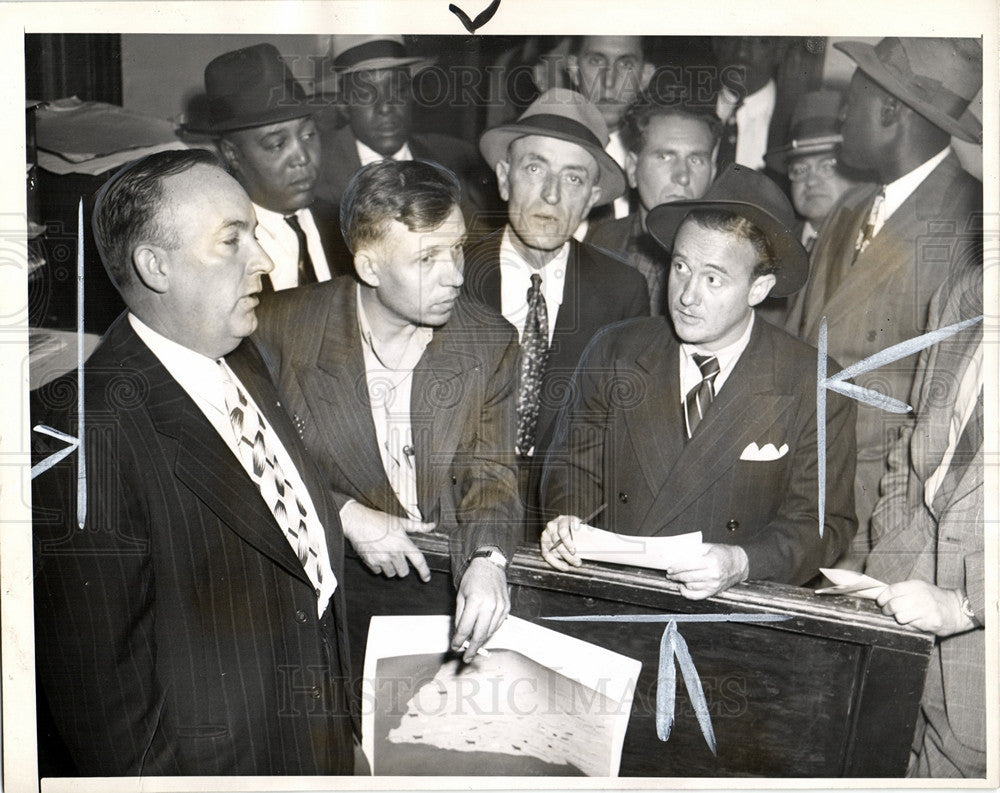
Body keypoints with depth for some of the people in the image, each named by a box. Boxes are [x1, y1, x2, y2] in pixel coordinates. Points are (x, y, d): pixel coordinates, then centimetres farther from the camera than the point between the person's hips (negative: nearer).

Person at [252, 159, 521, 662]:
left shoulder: (492, 342, -1)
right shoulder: (284, 328, -7)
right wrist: (345, 513, -14)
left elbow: (490, 471, -2)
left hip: (445, 570, 4)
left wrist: (487, 560, -21)